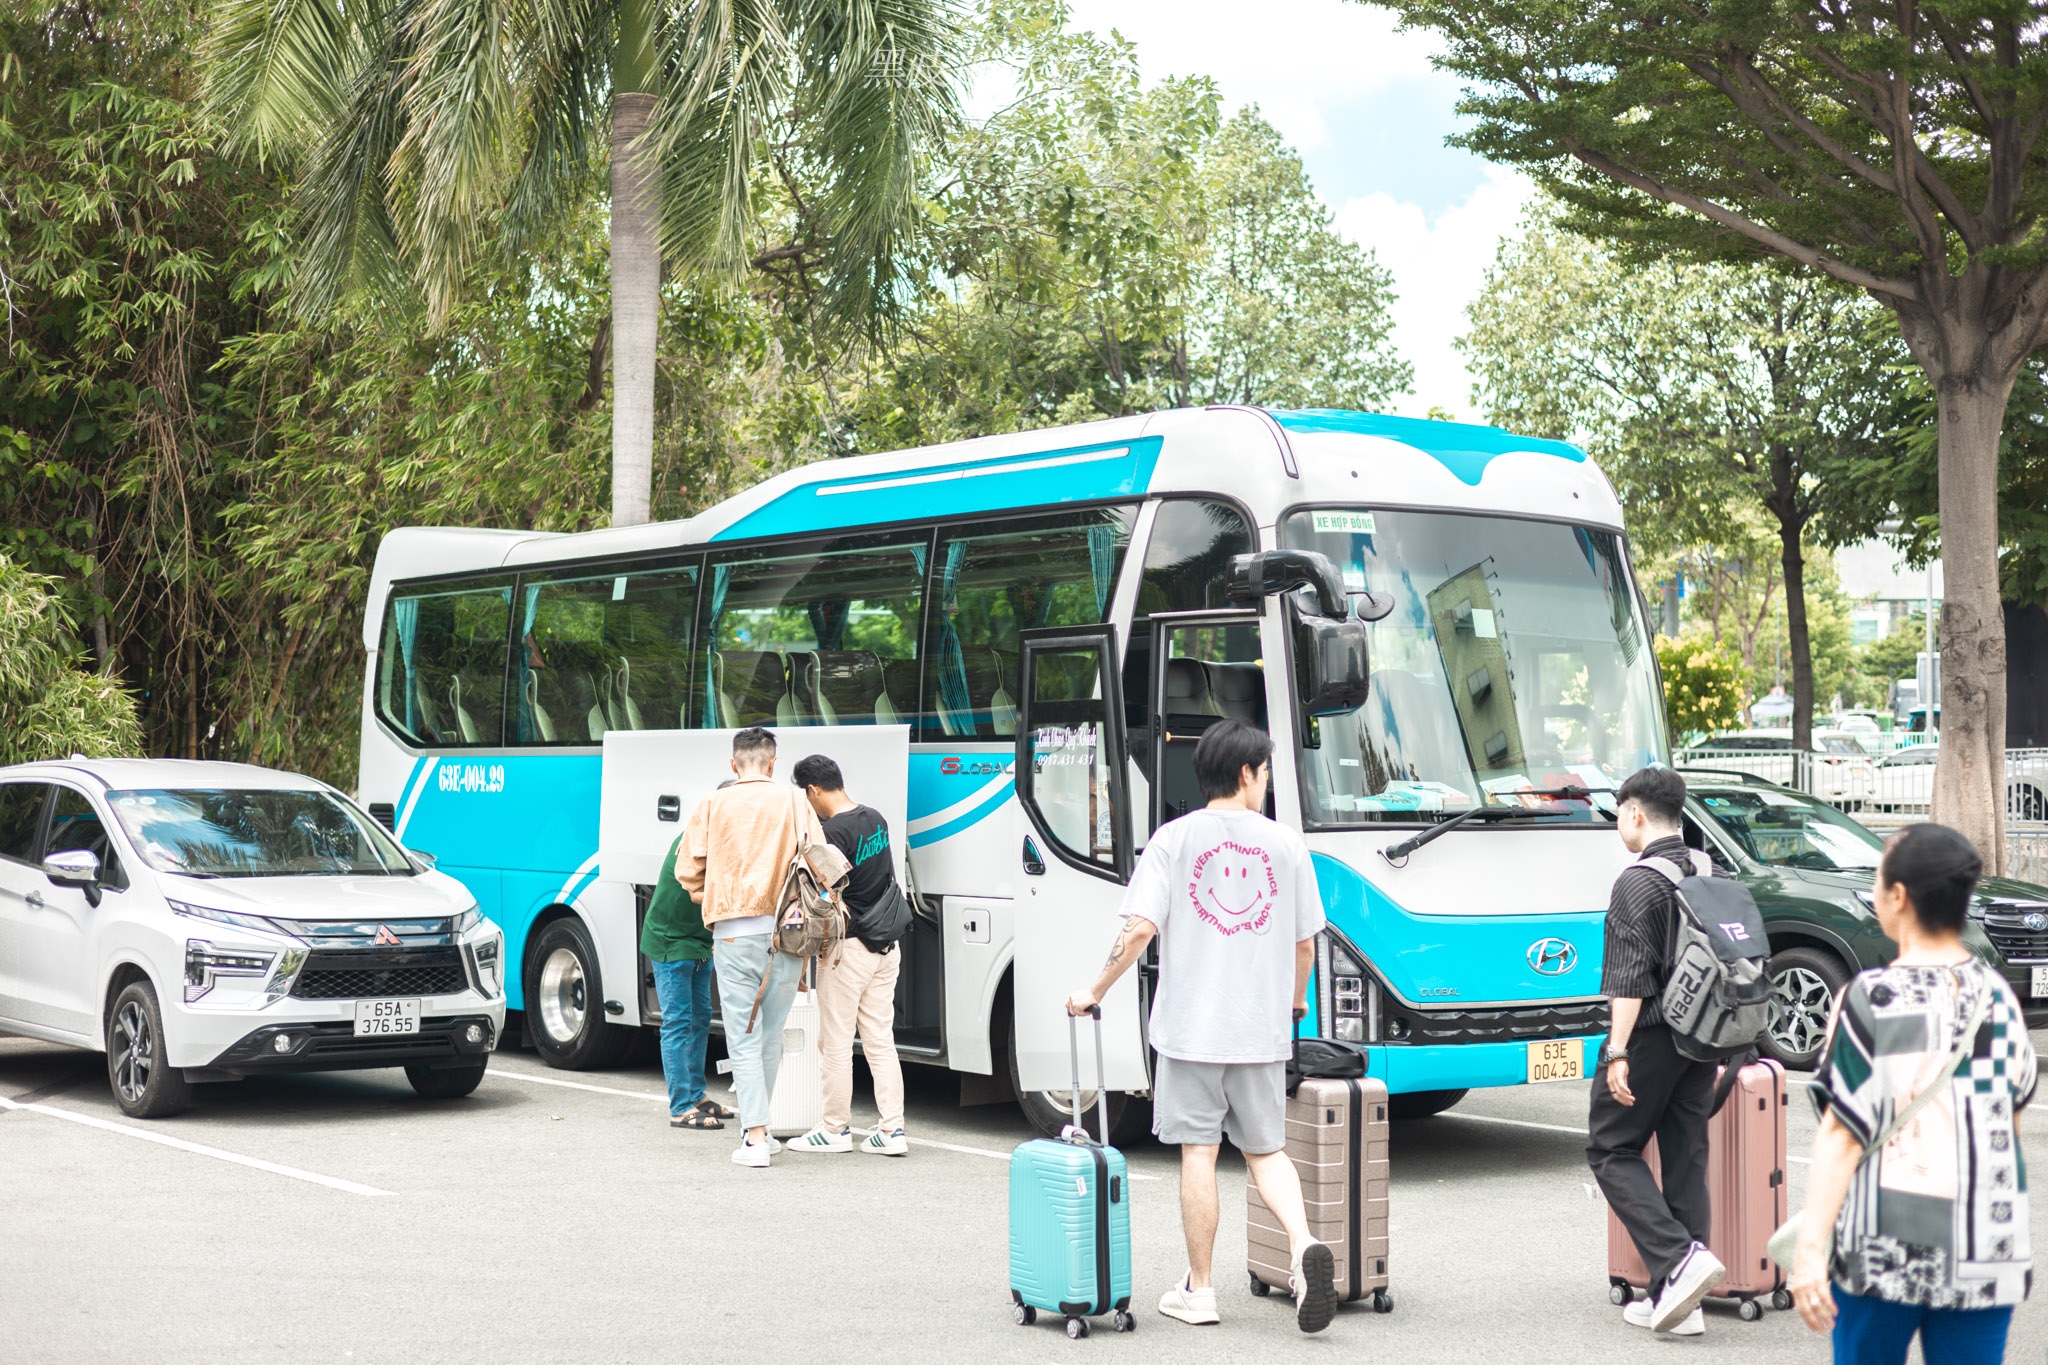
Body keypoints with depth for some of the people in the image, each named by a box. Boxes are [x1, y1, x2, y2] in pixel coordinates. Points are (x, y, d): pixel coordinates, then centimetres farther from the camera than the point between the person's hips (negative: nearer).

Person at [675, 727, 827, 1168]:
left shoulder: (714, 805, 3)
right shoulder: (795, 805, 4)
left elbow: (687, 870, 3)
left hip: (735, 931, -1)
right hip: (787, 931, 2)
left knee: (744, 1037, 0)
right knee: (771, 1035, 14)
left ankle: (755, 1136, -7)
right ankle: (758, 1126, 22)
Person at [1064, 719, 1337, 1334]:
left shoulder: (1174, 839, -4)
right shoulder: (1285, 844, 3)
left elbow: (1140, 928, -11)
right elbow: (1305, 942, 8)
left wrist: (1095, 992, 0)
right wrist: (1295, 1003, 27)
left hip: (1191, 1025, -2)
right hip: (1262, 1029, 2)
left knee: (1198, 1152, 5)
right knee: (1266, 1149, 14)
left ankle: (1199, 1289, 12)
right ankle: (1304, 1245, -9)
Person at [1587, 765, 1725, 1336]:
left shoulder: (1638, 883, -13)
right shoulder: (1712, 877, 11)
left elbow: (1632, 977, -19)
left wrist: (1617, 1052, -20)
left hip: (1652, 1034, -7)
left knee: (1611, 1149, 4)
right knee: (1687, 1157, 9)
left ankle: (1679, 1258, -12)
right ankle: (1675, 1298, 9)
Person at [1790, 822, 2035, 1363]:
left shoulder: (1872, 999, -10)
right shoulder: (1998, 996, 3)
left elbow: (1841, 1135, -14)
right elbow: (2012, 1114, 14)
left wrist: (1810, 1247, -14)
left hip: (1884, 1254, -3)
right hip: (1987, 1257, 3)